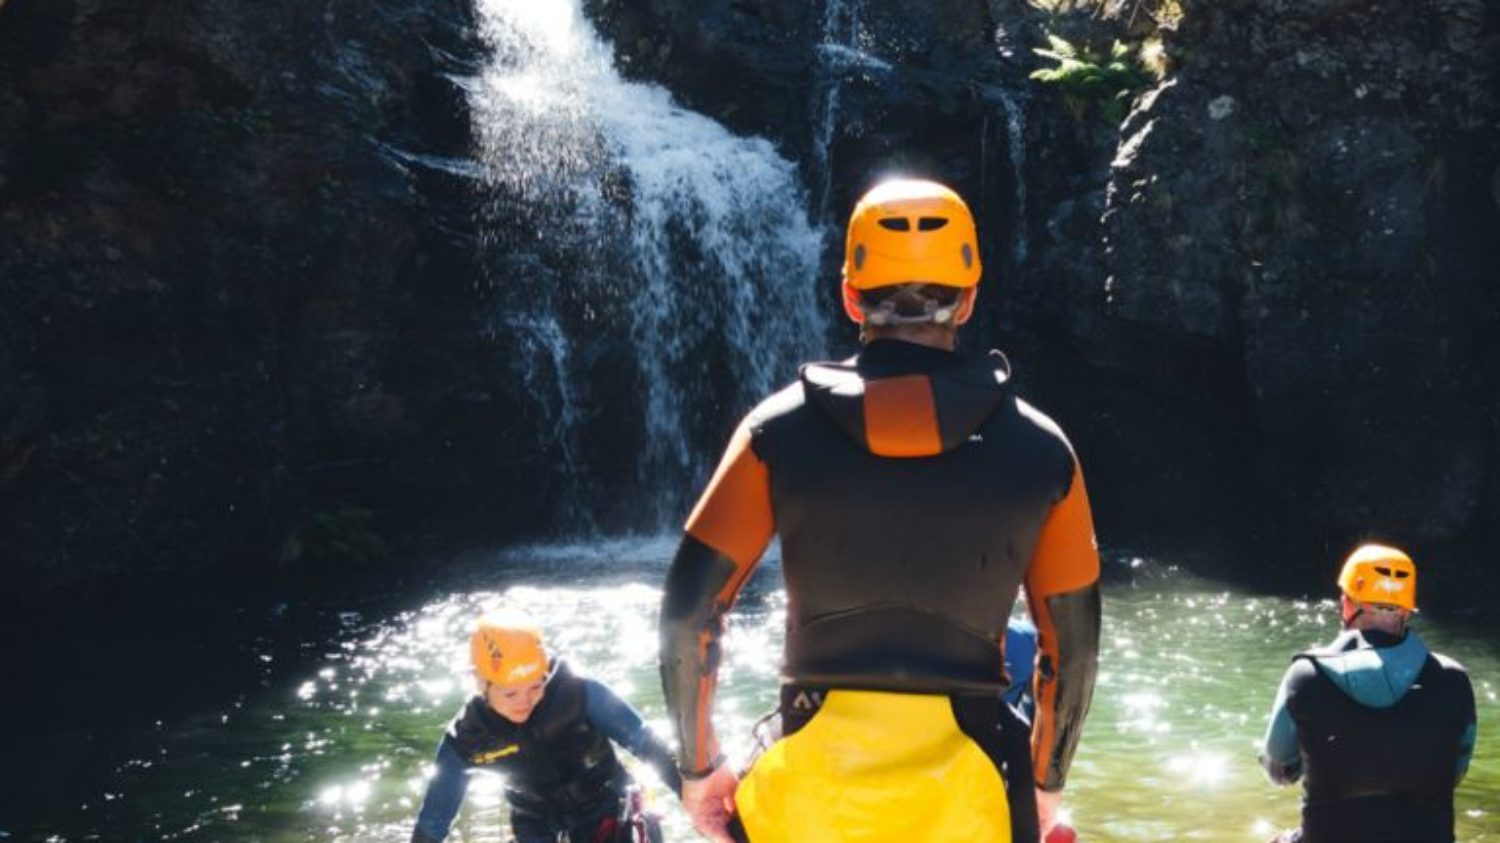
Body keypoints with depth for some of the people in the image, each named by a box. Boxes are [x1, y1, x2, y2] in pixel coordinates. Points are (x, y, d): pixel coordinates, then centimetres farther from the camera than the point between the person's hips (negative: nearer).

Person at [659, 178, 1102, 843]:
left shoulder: (780, 432, -3)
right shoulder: (1038, 448, 0)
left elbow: (688, 615, -4)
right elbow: (1073, 646, 4)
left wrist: (699, 767, 8)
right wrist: (1045, 782, 18)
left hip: (813, 783, 0)